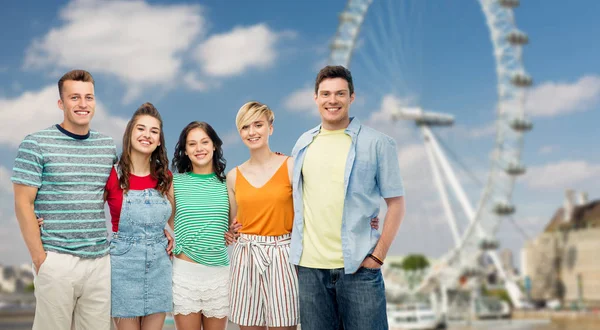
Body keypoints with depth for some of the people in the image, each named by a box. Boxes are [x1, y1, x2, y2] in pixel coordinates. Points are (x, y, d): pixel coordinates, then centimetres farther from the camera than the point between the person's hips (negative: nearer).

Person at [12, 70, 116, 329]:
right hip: (56, 259, -4)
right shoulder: (36, 144, -4)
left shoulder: (108, 146, 10)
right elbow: (23, 204, -5)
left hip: (100, 260, 4)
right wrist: (39, 257, -9)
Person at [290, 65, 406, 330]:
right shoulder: (303, 144, 10)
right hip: (310, 267, 4)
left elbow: (395, 202, -2)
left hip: (358, 267, -4)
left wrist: (378, 255, -10)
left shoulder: (377, 143, -2)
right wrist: (296, 247, 9)